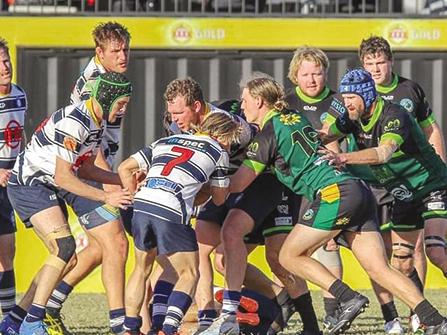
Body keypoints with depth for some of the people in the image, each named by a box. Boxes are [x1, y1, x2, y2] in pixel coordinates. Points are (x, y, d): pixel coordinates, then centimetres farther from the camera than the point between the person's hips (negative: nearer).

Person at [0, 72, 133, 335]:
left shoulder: (97, 121, 6)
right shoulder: (73, 122, -25)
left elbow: (84, 168, 16)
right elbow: (62, 177, -25)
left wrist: (123, 181, 6)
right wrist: (106, 197, -20)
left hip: (50, 190, 10)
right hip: (29, 184, -10)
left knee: (68, 259, 7)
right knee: (65, 247, -24)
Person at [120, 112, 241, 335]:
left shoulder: (165, 142, 26)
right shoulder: (218, 152, 15)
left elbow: (124, 169, 22)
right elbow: (219, 198, 22)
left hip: (141, 206, 5)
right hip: (171, 213, -5)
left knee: (142, 269, 23)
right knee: (189, 274, 11)